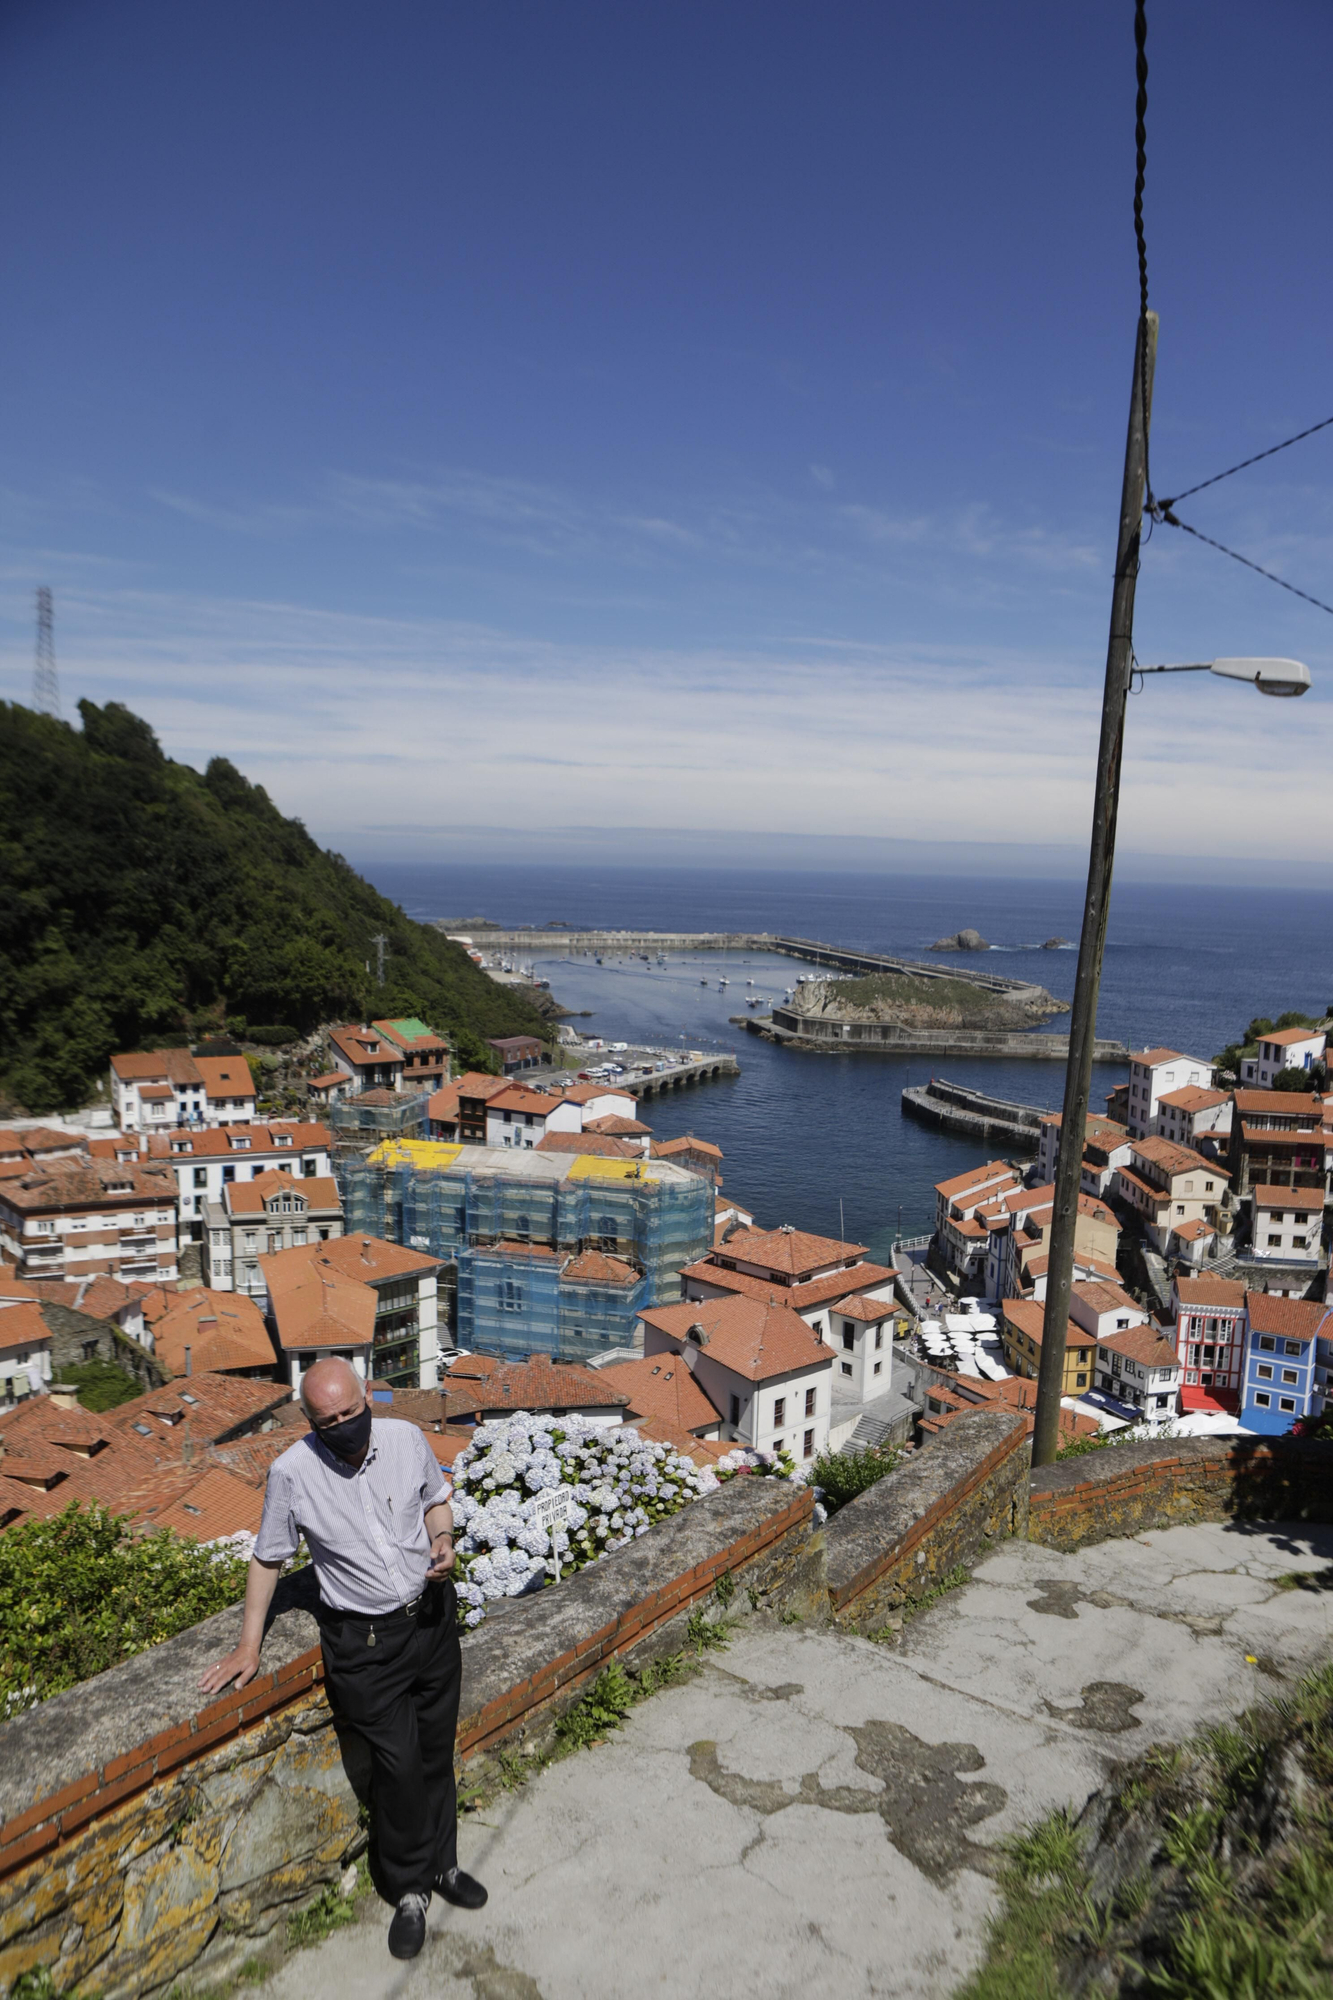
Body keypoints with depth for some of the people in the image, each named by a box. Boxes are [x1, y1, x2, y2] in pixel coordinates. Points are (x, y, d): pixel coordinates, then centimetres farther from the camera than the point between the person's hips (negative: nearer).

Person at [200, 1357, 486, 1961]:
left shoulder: (406, 1438, -12)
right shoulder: (291, 1474, -18)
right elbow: (268, 1558, -3)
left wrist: (443, 1541, -12)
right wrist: (249, 1644, 2)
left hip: (431, 1617, 3)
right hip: (363, 1641, -3)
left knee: (436, 1752, 17)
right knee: (398, 1763, -1)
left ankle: (440, 1863, 40)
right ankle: (409, 1889, 25)